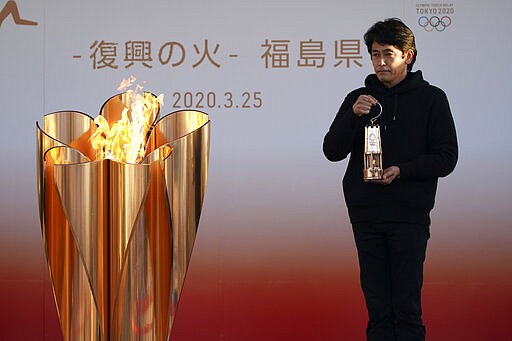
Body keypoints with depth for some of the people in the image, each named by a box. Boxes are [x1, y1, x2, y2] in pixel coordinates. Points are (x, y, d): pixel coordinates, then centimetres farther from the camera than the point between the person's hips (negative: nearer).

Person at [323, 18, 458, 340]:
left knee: (407, 304, -3)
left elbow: (446, 157, 0)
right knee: (377, 305, 6)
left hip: (409, 214, -3)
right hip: (365, 214, 3)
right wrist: (353, 116, -12)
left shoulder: (431, 98, 3)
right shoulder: (358, 99, 11)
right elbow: (332, 151, 5)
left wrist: (402, 171, -14)